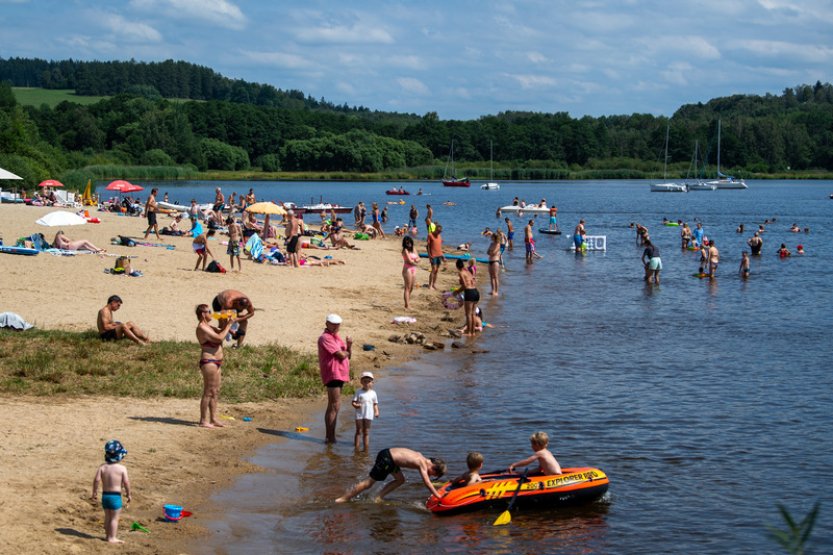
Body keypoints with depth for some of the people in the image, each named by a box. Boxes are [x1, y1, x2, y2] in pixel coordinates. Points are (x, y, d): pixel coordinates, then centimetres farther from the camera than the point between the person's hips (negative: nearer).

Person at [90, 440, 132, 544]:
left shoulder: (102, 467, -4)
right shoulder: (122, 468, -13)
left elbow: (96, 480, -8)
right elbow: (126, 482, -13)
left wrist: (94, 492, 4)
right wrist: (128, 494, 1)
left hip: (105, 495, 4)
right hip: (116, 496, -4)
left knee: (107, 517, 17)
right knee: (115, 518, 3)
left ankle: (108, 535, 26)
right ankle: (112, 538, 4)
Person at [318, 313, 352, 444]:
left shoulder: (337, 338, 19)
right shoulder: (325, 338, -12)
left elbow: (348, 355, 14)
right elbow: (341, 355, -19)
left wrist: (349, 346, -6)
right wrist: (347, 350, 2)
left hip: (339, 374, 10)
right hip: (333, 374, -10)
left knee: (333, 406, 14)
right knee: (334, 406, -10)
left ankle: (330, 436, 20)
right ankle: (330, 437, -8)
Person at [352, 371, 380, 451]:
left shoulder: (373, 393, 7)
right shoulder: (359, 392, 1)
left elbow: (375, 404, 11)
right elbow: (353, 402, -1)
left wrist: (376, 412, -5)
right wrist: (356, 405, -24)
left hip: (368, 415, 2)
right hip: (359, 414, -2)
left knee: (366, 432, 6)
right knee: (359, 431, 0)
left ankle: (366, 449, 8)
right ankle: (356, 448, 2)